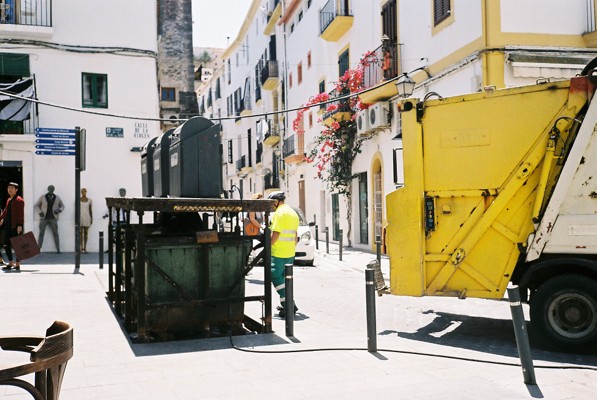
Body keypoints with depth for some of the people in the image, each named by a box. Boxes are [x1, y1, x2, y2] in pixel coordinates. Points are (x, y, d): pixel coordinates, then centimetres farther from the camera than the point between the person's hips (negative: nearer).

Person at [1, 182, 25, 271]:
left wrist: (20, 225, -21)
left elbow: (21, 214, -15)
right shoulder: (8, 200, 16)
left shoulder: (19, 200, -8)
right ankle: (10, 263, 19)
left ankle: (18, 265, 6)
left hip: (15, 226, -8)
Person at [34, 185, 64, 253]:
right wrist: (40, 212, -13)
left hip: (53, 218, 1)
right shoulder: (43, 197, -3)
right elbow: (36, 206, 6)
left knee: (55, 233, -3)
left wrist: (59, 210, -10)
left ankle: (58, 249, 1)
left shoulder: (57, 198, 2)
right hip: (44, 218, -1)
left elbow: (62, 206, 13)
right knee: (41, 233, -5)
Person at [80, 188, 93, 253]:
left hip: (87, 218, 1)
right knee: (81, 233, -4)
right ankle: (81, 248, -4)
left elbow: (90, 210, 9)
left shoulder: (89, 200, 7)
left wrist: (92, 218, 5)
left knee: (86, 233, 3)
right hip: (80, 217, -1)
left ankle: (85, 247, 6)